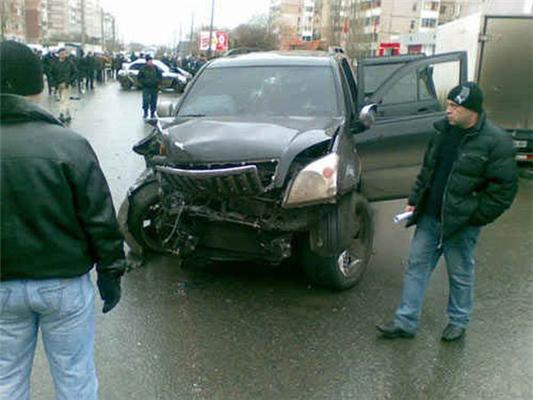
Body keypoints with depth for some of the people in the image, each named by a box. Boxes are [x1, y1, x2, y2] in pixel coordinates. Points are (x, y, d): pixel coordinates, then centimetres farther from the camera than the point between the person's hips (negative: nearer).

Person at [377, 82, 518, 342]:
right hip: (430, 217, 6)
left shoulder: (496, 142, -15)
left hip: (461, 223, -6)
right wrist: (414, 200, 11)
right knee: (417, 265, 9)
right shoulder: (444, 130, 6)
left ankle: (459, 321, 32)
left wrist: (474, 217, -15)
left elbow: (504, 188, -15)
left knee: (460, 274, 11)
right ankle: (406, 322, 19)